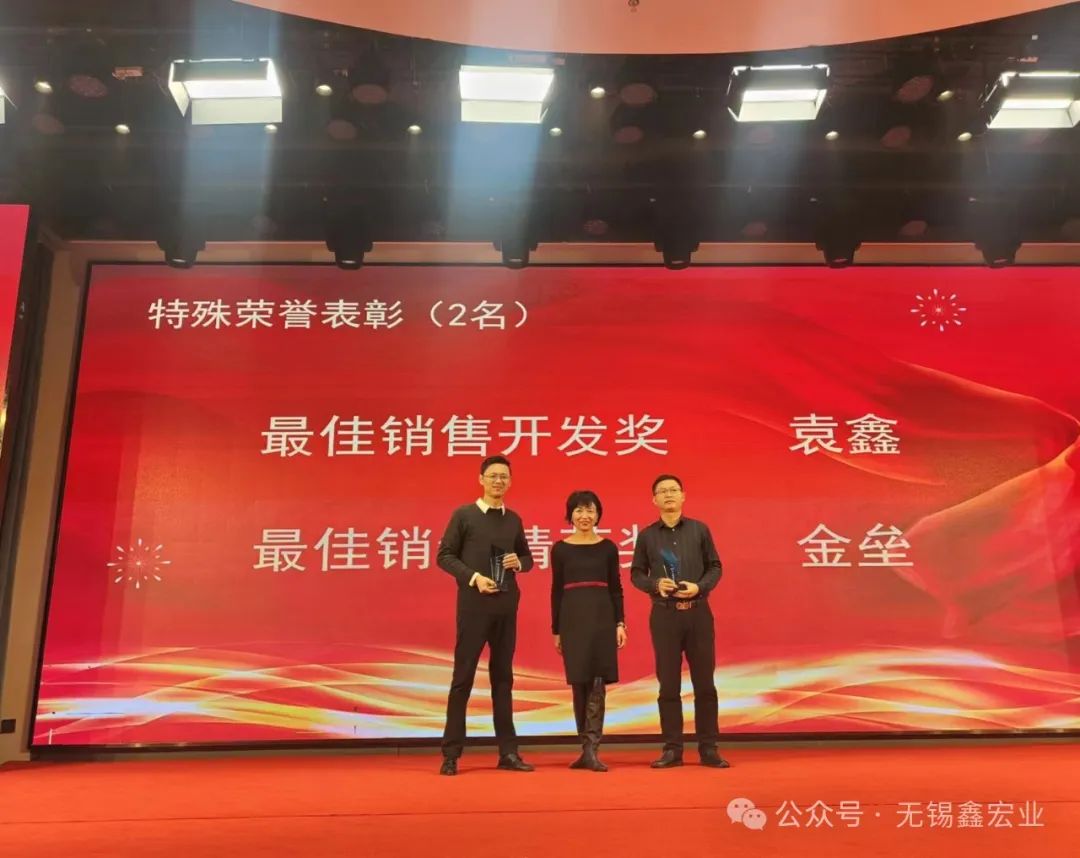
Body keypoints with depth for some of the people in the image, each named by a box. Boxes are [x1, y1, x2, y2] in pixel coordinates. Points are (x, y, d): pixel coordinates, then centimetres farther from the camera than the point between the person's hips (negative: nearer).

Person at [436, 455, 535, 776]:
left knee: (503, 676, 9)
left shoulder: (514, 519, 11)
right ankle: (451, 753, 8)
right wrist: (473, 577, -16)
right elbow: (445, 556, -3)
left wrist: (518, 562, -5)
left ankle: (508, 752, 16)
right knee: (463, 676, 0)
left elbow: (527, 558, 18)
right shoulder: (463, 515, 0)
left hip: (506, 604, 4)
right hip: (473, 604, -4)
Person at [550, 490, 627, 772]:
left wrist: (620, 623, -2)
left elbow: (616, 588, 7)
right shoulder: (560, 549, 4)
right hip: (572, 618, 0)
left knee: (597, 682, -6)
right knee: (579, 684, 5)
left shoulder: (608, 548, 5)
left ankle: (590, 750, -6)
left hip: (602, 617, 0)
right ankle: (587, 748, 17)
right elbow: (556, 591, 6)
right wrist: (555, 630, 5)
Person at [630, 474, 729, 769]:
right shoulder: (647, 535, 4)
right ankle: (672, 749, 13)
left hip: (698, 612, 0)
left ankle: (708, 748, 14)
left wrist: (700, 587, -12)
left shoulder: (699, 530, 4)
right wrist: (655, 584, -12)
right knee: (668, 684, 4)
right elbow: (636, 573, 7)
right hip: (664, 614, 0)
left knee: (705, 682, 4)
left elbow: (715, 567, 6)